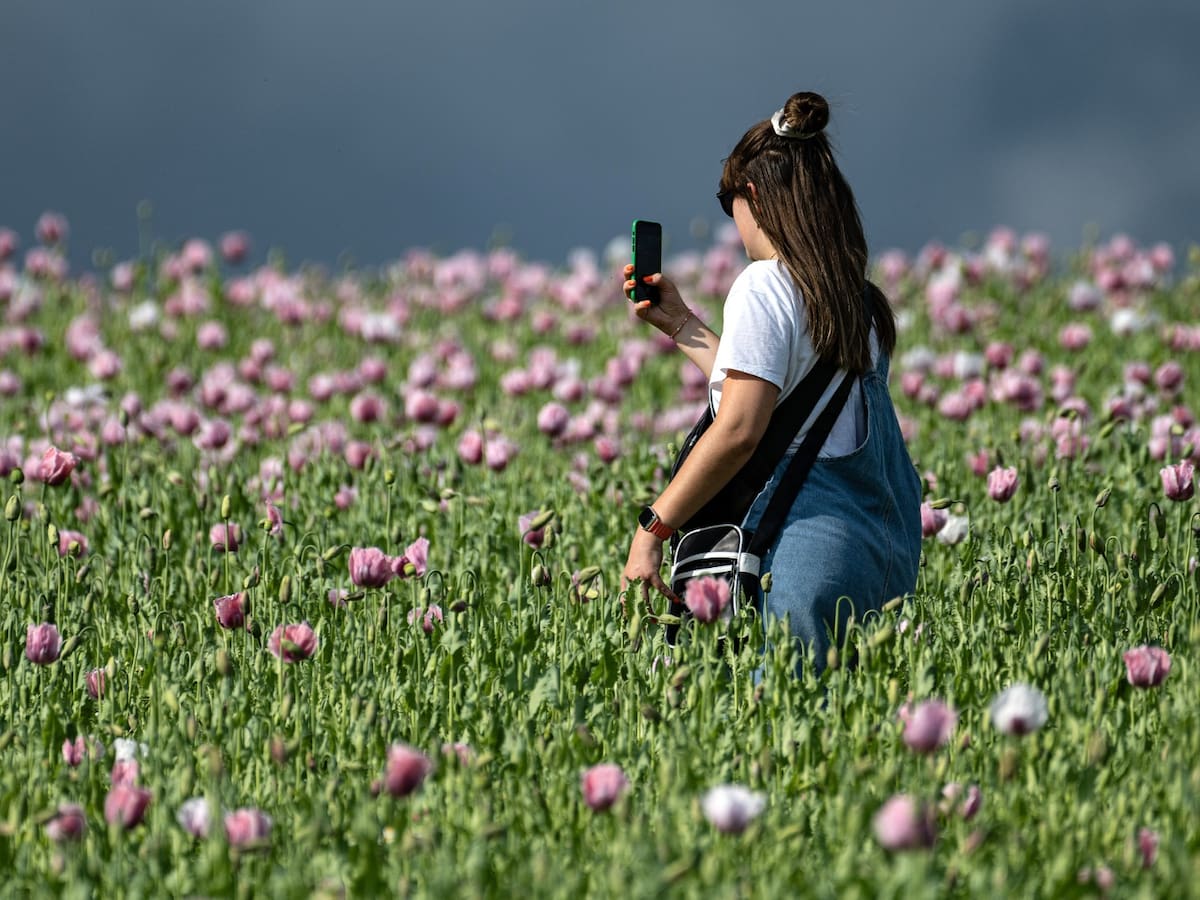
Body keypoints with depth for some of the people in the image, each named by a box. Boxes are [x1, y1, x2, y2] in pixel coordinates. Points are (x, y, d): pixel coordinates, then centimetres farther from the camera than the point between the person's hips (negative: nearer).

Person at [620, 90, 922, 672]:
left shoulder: (765, 286, -8)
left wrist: (652, 527, -12)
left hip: (806, 551, -8)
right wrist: (681, 325, 37)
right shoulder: (856, 297, 17)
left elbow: (739, 430, -17)